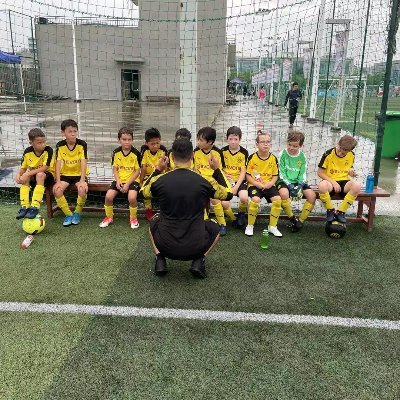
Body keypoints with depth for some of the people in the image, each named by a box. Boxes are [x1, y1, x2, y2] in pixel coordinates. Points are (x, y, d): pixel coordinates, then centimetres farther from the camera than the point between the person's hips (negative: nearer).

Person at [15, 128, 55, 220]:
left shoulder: (48, 150, -19)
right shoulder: (28, 152, -6)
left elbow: (44, 168, -25)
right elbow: (23, 168, -1)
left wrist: (28, 173, -32)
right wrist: (18, 174, -25)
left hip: (48, 175, -4)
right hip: (33, 175, 4)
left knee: (40, 175, -37)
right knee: (24, 178, -27)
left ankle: (35, 207, -38)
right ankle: (24, 206, -25)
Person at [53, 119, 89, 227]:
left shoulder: (82, 144, -12)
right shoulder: (60, 146, -7)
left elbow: (83, 163, -19)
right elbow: (58, 164, -12)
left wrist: (82, 181, -30)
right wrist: (58, 181, -23)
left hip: (79, 174, -2)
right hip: (65, 174, 2)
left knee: (83, 189, -32)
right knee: (57, 190, -25)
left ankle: (77, 213, -5)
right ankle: (68, 214, -6)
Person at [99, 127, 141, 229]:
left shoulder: (136, 153, -9)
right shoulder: (116, 152, 0)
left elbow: (137, 171, -7)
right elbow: (115, 169, 6)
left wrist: (128, 184, -14)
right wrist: (118, 181, -11)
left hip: (132, 180, -3)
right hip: (119, 180, 3)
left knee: (132, 197, -29)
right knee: (108, 196, -17)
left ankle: (133, 218, -2)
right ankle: (109, 217, 9)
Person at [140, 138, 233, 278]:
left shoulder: (160, 180, -8)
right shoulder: (205, 181, -10)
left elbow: (144, 192, 16)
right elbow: (228, 194, 10)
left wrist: (157, 170, 19)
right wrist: (217, 169, 14)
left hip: (166, 246, 1)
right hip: (195, 248, -1)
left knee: (154, 223, 32)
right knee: (214, 228, 29)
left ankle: (160, 260, 14)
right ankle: (198, 261, 9)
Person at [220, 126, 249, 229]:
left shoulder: (244, 152, -1)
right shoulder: (223, 151, 2)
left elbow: (243, 172, -4)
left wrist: (236, 187, -14)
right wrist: (227, 181, -10)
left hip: (239, 181, -1)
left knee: (244, 198, -31)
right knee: (224, 203, -24)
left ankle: (241, 214, 4)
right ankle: (234, 220, 6)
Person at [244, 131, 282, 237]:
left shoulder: (273, 158, 4)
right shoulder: (252, 157, -4)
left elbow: (275, 175, 9)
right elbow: (248, 175, -3)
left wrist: (270, 183, -11)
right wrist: (258, 184, -15)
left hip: (268, 185, 3)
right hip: (254, 185, -3)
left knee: (277, 199, -22)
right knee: (255, 199, -32)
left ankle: (272, 226, -3)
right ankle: (250, 226, -9)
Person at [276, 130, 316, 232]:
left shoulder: (302, 156, 3)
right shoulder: (282, 155, -7)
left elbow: (303, 174, 4)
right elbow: (282, 173, -8)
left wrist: (299, 186, -14)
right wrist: (290, 186, -19)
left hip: (298, 181, 4)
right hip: (284, 181, -4)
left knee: (312, 195, -20)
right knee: (284, 193, -38)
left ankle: (300, 220, -9)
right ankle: (293, 219, -17)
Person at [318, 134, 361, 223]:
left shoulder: (351, 155, 1)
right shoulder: (328, 154, -11)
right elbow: (320, 173, -7)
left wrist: (350, 172, -5)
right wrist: (333, 182, -16)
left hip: (343, 181, 3)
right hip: (330, 181, -3)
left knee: (357, 186, -32)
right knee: (322, 186, -41)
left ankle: (340, 212, -15)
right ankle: (330, 211, -12)